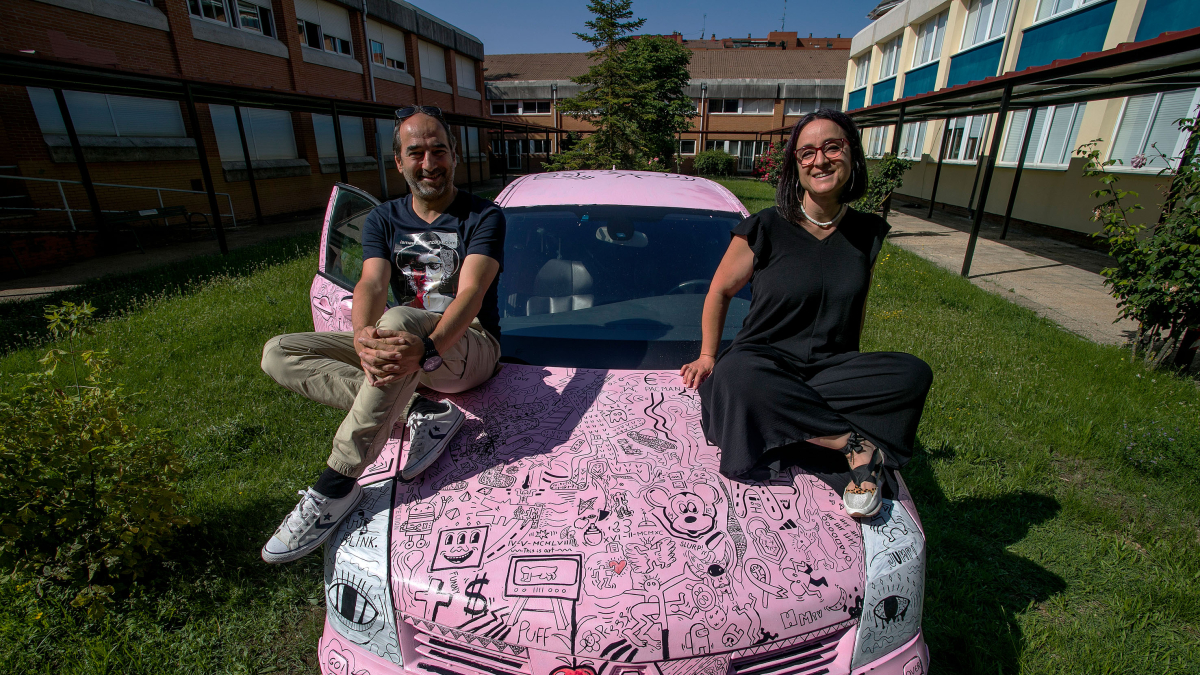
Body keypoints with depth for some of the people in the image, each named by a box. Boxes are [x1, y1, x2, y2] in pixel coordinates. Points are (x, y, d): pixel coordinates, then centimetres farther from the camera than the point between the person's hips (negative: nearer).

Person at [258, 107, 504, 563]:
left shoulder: (483, 217, -5)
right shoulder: (383, 221, 9)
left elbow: (470, 292, -22)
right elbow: (371, 284, -9)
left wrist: (427, 349, -41)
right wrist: (363, 336, -34)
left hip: (470, 346, -5)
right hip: (406, 348, 6)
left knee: (399, 320, -39)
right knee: (280, 354, -7)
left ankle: (338, 483, -30)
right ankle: (423, 412, -24)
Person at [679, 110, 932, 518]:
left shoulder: (868, 232, 5)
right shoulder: (766, 228, -7)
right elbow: (720, 291, 3)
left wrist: (850, 365, 17)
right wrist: (707, 356, 2)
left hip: (833, 366, 3)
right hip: (766, 359, -3)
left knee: (914, 373, -23)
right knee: (736, 374, -39)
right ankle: (854, 443, -25)